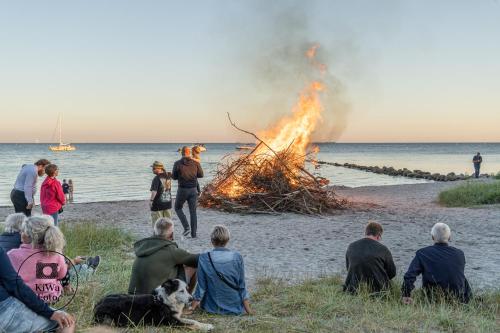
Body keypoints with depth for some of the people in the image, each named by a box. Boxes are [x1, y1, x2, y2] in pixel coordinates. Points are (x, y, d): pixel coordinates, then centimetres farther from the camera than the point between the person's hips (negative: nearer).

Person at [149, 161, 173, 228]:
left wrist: (151, 200, -19)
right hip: (168, 203, 7)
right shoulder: (168, 176, 5)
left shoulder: (157, 178, -17)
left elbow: (154, 191, -25)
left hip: (158, 204, -7)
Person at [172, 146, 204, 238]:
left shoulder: (177, 163, -8)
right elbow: (201, 175, 8)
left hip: (182, 190, -2)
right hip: (193, 190, 2)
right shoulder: (195, 163, -3)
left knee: (178, 208, 18)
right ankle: (193, 233, 10)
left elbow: (174, 177, 0)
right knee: (193, 212, 10)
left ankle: (186, 227, 4)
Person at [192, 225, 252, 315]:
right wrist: (248, 309, 4)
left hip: (212, 307, -1)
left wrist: (192, 307, 4)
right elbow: (242, 284, -6)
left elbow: (201, 285, -8)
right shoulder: (237, 257, -12)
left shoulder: (204, 258, -14)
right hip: (235, 308, 1)